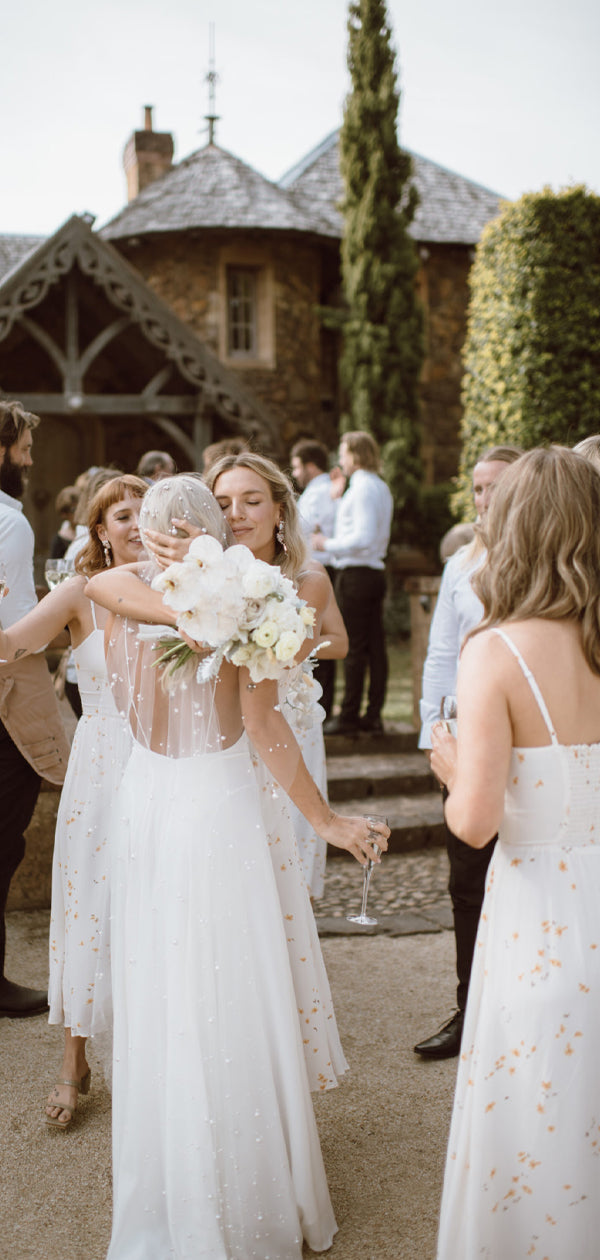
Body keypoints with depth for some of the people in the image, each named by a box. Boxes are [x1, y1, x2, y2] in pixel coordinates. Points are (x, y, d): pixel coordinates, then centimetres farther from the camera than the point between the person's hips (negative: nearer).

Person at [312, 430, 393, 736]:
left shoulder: (362, 489, -12)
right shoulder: (382, 488, 17)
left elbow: (363, 538, -20)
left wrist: (328, 545, -9)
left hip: (355, 575, -9)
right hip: (375, 571, 9)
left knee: (354, 648, -5)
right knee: (375, 645, 8)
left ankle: (349, 716, 1)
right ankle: (373, 715, 13)